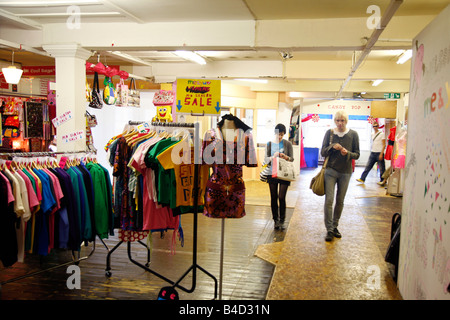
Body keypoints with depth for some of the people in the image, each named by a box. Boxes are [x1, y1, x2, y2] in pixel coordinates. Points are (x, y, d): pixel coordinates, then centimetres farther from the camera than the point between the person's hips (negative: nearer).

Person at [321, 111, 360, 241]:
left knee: (340, 201, 10)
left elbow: (357, 154, 3)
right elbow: (323, 152, 1)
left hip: (345, 172, 1)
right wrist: (332, 147, -18)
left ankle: (335, 226, 25)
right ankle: (329, 229, -2)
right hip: (331, 170, -1)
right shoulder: (329, 133, 0)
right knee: (329, 200, -9)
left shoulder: (353, 134, 0)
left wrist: (347, 153, -18)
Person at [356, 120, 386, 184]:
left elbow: (384, 145, -8)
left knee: (381, 168, 1)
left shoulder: (381, 134, -5)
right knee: (368, 166, 3)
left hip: (379, 153, -6)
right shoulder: (372, 134, 13)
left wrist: (381, 154, -15)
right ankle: (362, 179, 5)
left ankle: (382, 181, 11)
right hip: (372, 153, 6)